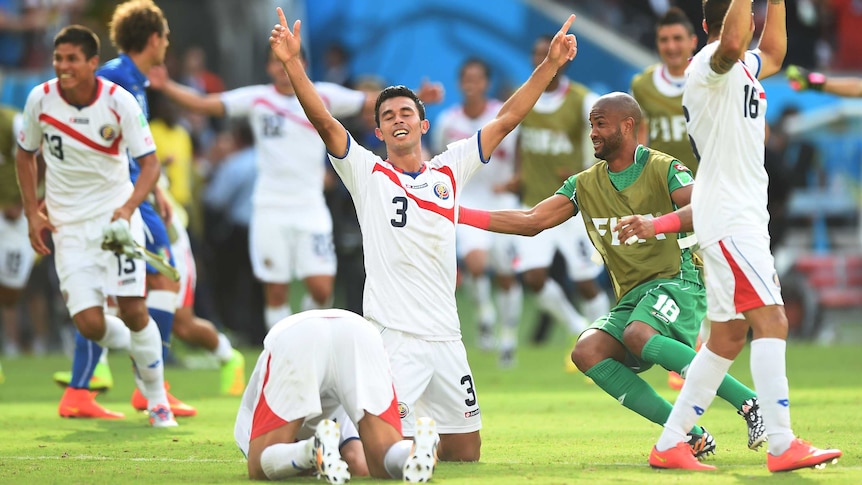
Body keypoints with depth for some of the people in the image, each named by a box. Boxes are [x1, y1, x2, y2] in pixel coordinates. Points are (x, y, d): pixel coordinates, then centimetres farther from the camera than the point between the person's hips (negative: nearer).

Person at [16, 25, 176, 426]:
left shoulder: (119, 102, -13)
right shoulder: (40, 99, -6)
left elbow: (149, 162, -13)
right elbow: (25, 155, 11)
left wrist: (129, 207, -31)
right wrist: (32, 213, 3)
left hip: (116, 214, -2)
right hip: (67, 223, 2)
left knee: (134, 311, -12)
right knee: (90, 324, -11)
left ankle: (157, 400, 7)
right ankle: (138, 349, 24)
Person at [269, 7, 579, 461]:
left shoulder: (449, 171, 13)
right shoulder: (367, 173, 4)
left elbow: (506, 120, 13)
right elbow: (324, 121, -8)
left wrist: (550, 63, 7)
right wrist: (293, 63, -21)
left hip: (446, 336, 5)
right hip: (392, 335, -5)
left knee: (465, 452, 6)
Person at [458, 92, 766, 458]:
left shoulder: (664, 170, -2)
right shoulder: (585, 185, 14)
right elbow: (531, 221, 11)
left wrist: (652, 224, -37)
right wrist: (459, 214, 2)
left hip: (677, 280, -6)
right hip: (631, 298, 6)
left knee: (638, 335, -36)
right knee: (587, 351, -21)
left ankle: (749, 402, -28)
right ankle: (692, 436, -23)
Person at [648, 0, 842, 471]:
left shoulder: (743, 66, 18)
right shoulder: (710, 64, -12)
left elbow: (773, 54, 38)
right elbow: (731, 44, -36)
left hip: (745, 216, 10)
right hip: (728, 215, -10)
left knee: (728, 336, 12)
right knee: (770, 321, -18)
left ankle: (669, 444, 15)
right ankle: (782, 446, -24)